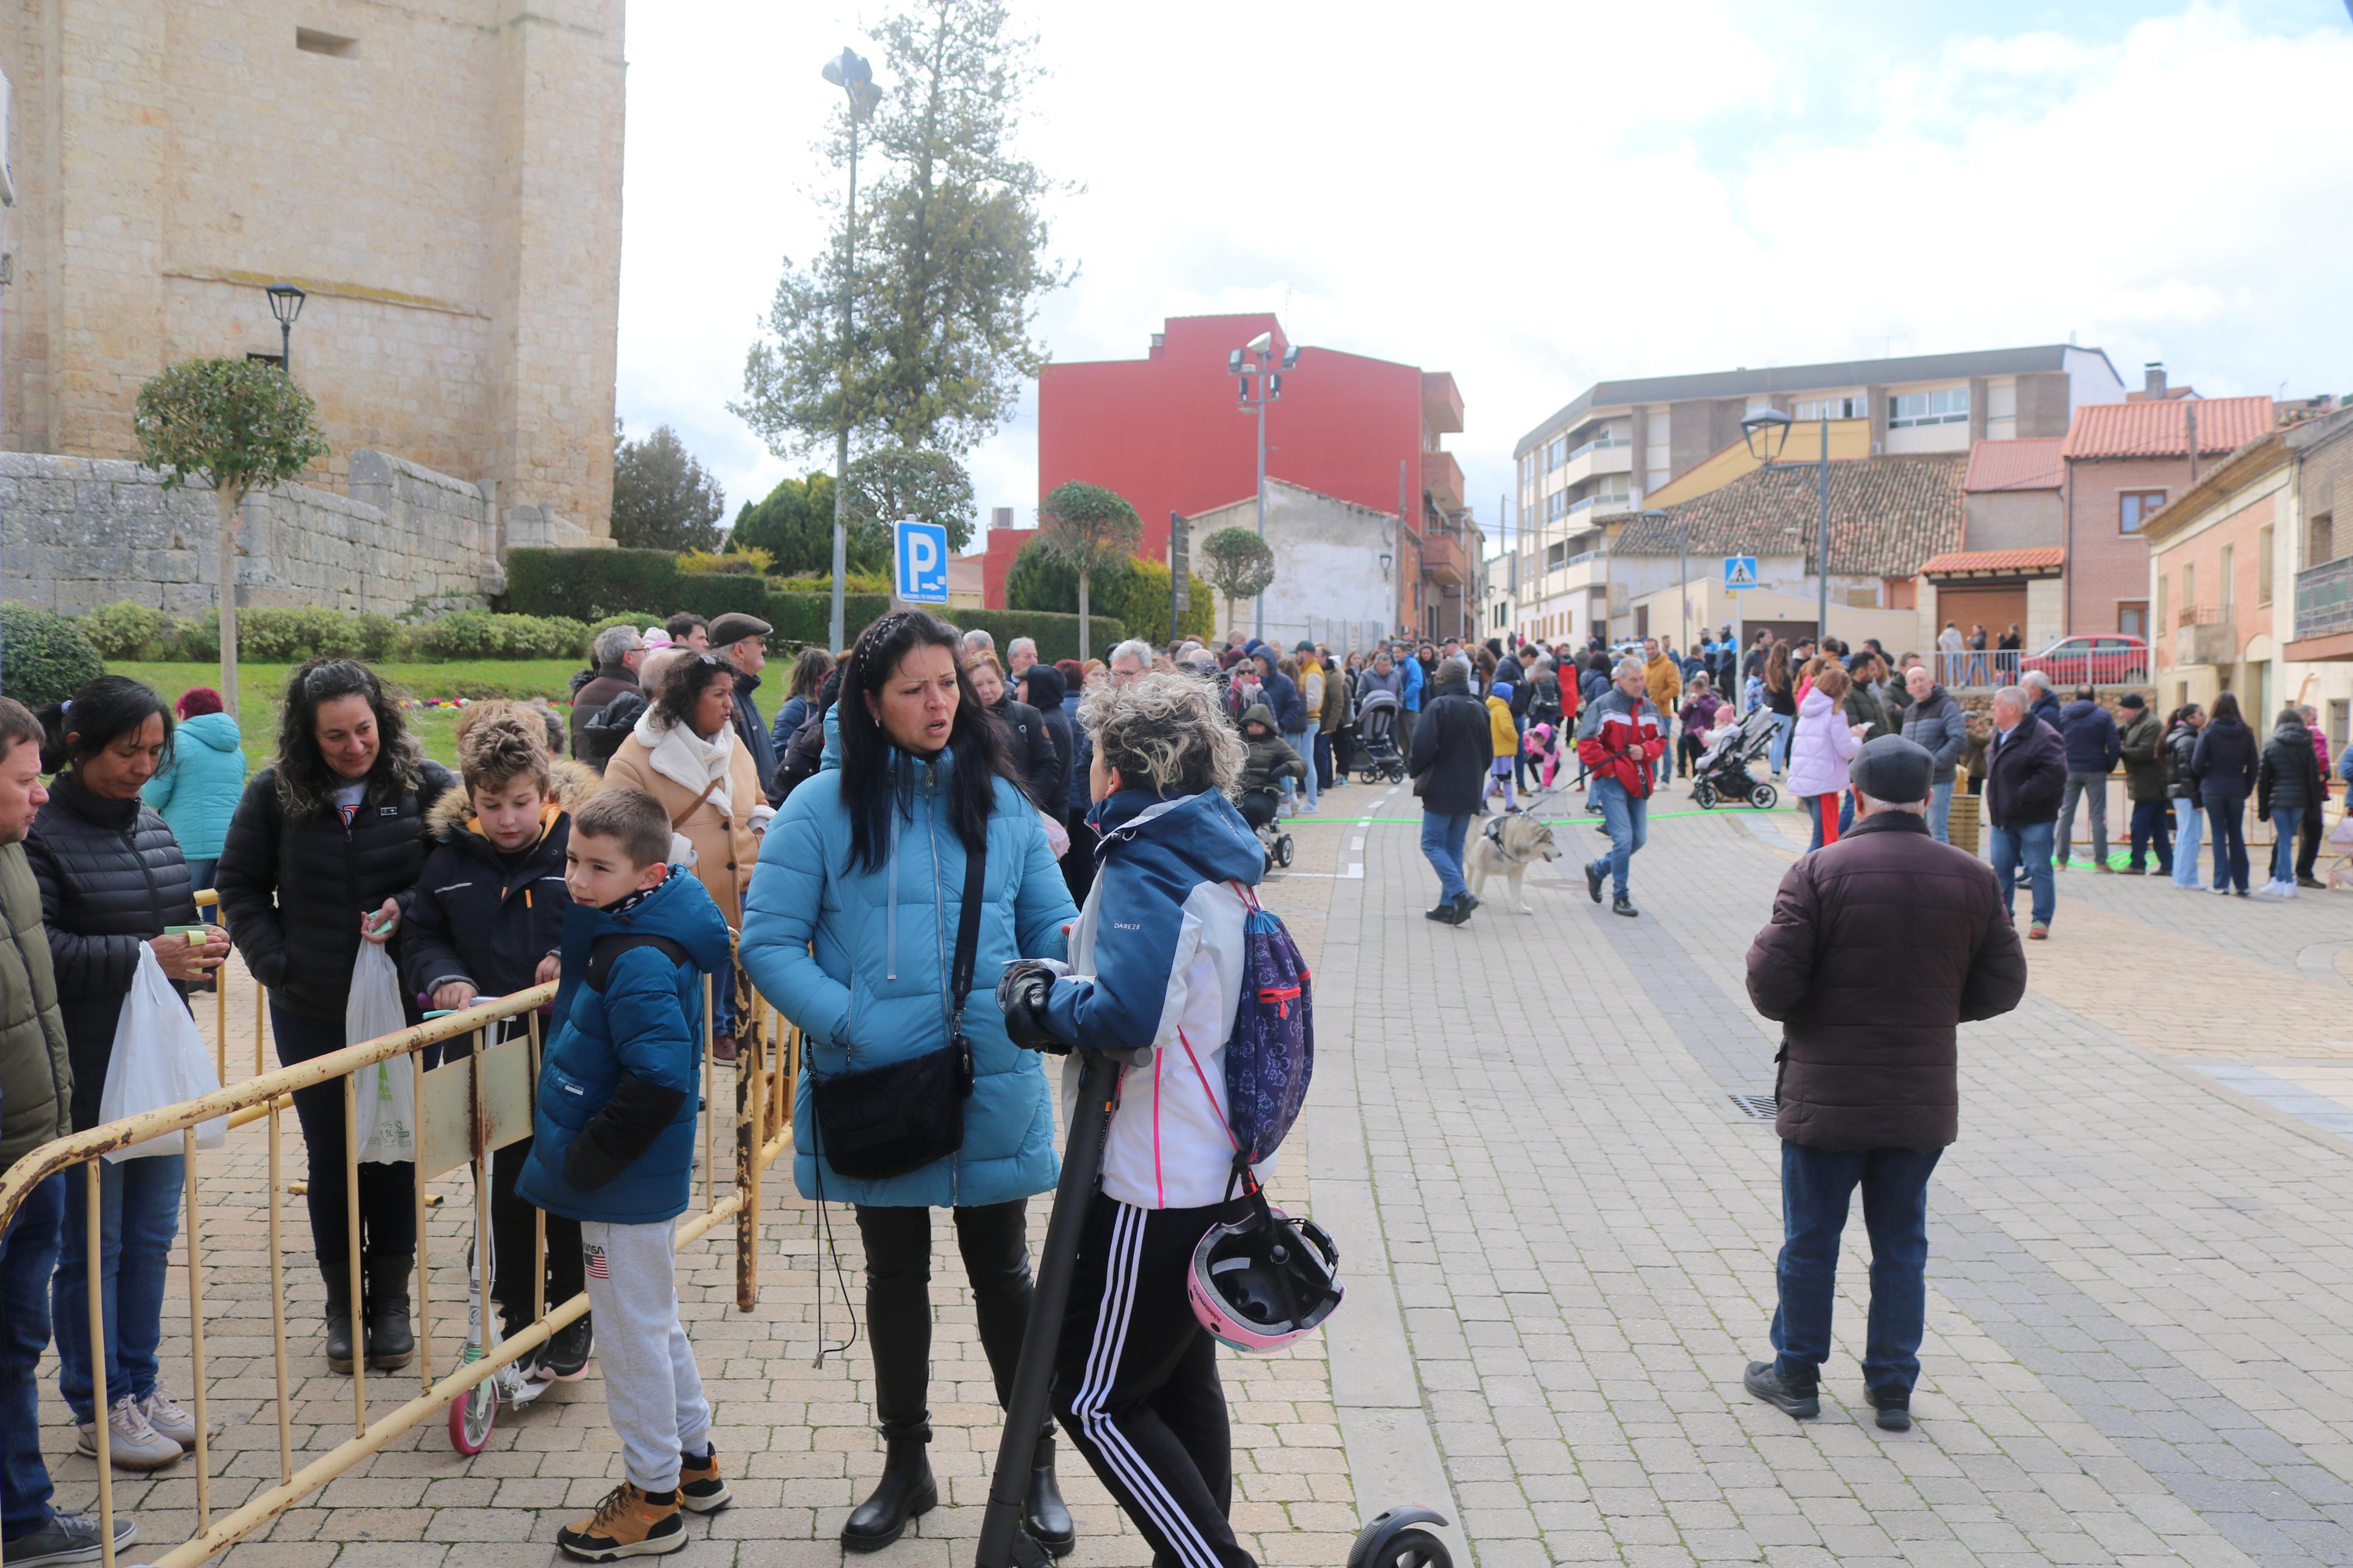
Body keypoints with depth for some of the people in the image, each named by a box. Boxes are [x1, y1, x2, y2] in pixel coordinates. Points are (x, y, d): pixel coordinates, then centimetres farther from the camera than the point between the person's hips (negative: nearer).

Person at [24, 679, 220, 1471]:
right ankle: (98, 1407, 19)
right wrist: (143, 957, -24)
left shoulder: (151, 825, 11)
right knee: (92, 1244, 6)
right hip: (87, 1074, -7)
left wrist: (202, 945, 1)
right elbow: (39, 953, -20)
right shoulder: (40, 834, -12)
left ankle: (141, 1384, 29)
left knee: (152, 1234, 15)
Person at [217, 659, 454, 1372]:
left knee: (395, 1155, 9)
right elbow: (239, 887, 6)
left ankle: (392, 1299, 24)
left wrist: (409, 912, -21)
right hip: (311, 1013, 2)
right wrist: (277, 964, -4)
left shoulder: (426, 784, -8)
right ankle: (343, 1303, 26)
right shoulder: (274, 795, -2)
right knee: (329, 1159, 11)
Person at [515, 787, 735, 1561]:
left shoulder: (639, 963, -25)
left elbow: (659, 1081, -33)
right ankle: (695, 1463, 38)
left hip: (626, 1185, -10)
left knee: (632, 1333, 5)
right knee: (654, 1323, 22)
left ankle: (652, 1498, 21)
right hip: (636, 1178, 10)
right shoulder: (612, 935, 5)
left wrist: (585, 1161, -23)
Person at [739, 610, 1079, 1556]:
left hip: (991, 1087, 1)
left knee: (1001, 1272, 11)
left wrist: (1066, 953, -15)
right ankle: (905, 1467, 35)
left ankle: (1036, 1469, 28)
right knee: (896, 1274, 16)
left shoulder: (1000, 801, 4)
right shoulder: (823, 808, -6)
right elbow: (769, 944, -7)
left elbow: (1047, 925, 9)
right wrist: (853, 1022, -20)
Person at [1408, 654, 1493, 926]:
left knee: (1432, 844, 1)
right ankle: (1448, 906, 13)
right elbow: (1489, 755, 14)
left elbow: (1422, 749, -18)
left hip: (1441, 790, -7)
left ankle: (1461, 894, -17)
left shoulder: (1439, 706, -13)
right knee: (1455, 847, 13)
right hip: (1469, 792, 7)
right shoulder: (1480, 709, 8)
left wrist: (1414, 770, 2)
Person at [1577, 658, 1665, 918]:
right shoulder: (1603, 706, -8)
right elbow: (1586, 743, -10)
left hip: (1638, 781, 7)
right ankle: (1620, 897, 0)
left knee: (1639, 839, 9)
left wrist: (1646, 750, -8)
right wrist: (1608, 768, -12)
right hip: (1612, 780, -6)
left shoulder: (1649, 709, 11)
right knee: (1623, 837, -12)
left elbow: (1660, 740, 14)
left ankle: (1598, 869, 32)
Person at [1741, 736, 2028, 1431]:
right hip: (1924, 1099, 3)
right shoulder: (1973, 879, -1)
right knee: (1901, 1245, 15)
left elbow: (1771, 984, -17)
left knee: (1810, 1242, 11)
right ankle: (1893, 1388, 23)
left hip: (1826, 1096, -3)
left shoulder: (1817, 873, -14)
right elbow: (2002, 987, 4)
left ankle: (1796, 1377, 24)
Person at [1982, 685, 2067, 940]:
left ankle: (2041, 921, 7)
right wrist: (1994, 808, 14)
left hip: (2034, 819, -8)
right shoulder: (1999, 736, 13)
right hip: (2002, 818, 8)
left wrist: (2023, 795, -22)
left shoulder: (2042, 736, -15)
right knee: (2001, 869, 11)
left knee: (2039, 869, 0)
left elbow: (2055, 774, -24)